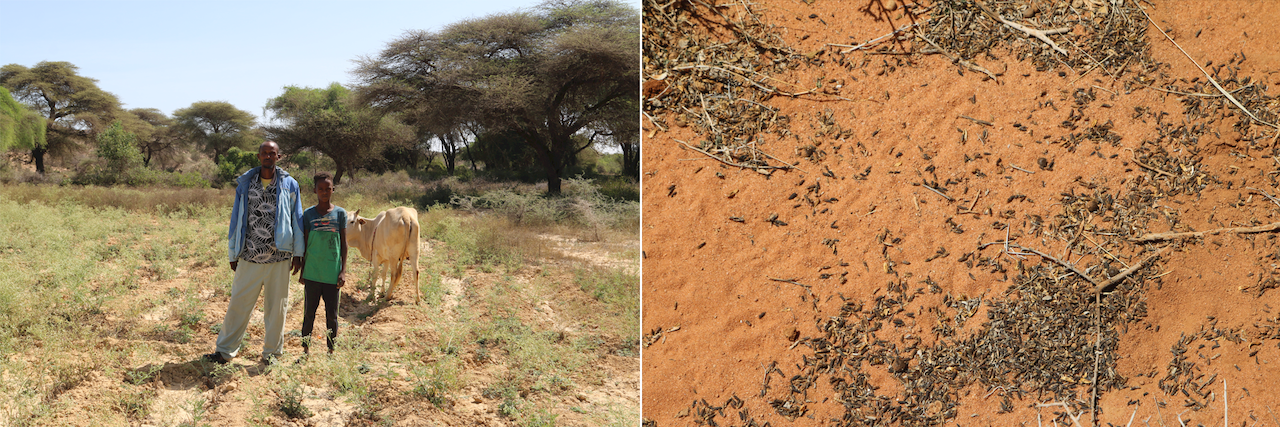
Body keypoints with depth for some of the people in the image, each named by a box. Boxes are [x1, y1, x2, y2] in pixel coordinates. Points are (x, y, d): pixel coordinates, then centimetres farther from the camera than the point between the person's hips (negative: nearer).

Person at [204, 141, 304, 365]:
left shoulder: (289, 185, 4)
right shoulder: (245, 184, 8)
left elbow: (297, 219, 6)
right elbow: (237, 219, 12)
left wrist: (297, 253, 2)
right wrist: (233, 253, 11)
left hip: (279, 256, -1)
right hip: (249, 256, 1)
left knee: (276, 306, 6)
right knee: (238, 303, 3)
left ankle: (272, 351, 19)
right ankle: (225, 350, 13)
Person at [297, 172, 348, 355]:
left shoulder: (340, 213, 2)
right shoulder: (308, 214, 2)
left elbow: (344, 244, 3)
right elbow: (304, 244, 7)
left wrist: (343, 271, -2)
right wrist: (302, 271, 6)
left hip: (332, 273, 0)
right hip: (312, 273, 0)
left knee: (332, 314, 6)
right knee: (309, 312, 9)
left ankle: (331, 350, 17)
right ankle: (306, 348, 21)